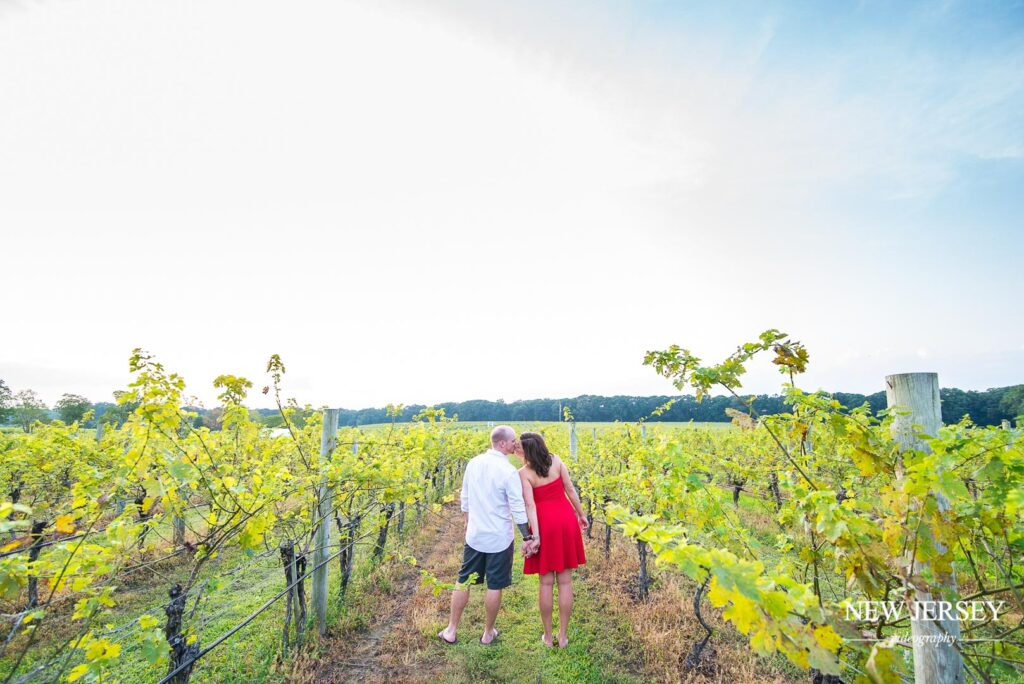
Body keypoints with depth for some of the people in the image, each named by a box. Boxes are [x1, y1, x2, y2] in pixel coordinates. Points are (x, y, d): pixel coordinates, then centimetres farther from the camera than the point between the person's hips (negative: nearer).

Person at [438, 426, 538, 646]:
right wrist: (527, 538, -9)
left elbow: (465, 498, 9)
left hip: (475, 534, 5)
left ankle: (451, 630, 26)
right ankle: (488, 633, 27)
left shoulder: (473, 463, -2)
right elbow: (518, 508, -17)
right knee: (494, 586, 12)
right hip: (499, 538, -5)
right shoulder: (509, 471, -20)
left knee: (464, 581, 17)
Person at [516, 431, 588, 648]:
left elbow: (530, 505, -18)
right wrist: (581, 514, 12)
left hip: (545, 523, -3)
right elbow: (570, 490, 1)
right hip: (566, 520, 3)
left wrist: (535, 535, -18)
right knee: (565, 580, 10)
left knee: (546, 582, 11)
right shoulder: (556, 460, -1)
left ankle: (548, 636, 22)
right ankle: (563, 636, 20)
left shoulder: (524, 473, -11)